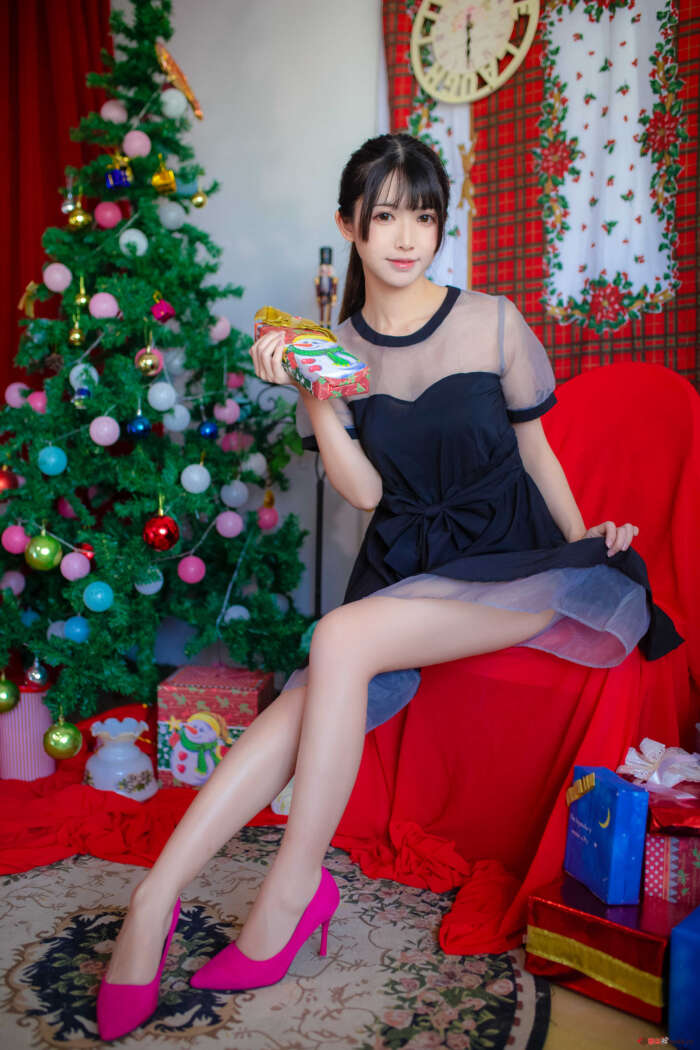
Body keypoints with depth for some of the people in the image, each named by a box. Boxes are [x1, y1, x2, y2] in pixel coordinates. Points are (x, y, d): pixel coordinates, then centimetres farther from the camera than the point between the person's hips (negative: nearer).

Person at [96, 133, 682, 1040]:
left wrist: (583, 540, 6)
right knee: (304, 705, -23)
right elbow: (365, 492, -3)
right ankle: (154, 900, -18)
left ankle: (293, 886, -14)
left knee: (342, 638, -29)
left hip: (512, 566, -3)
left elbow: (532, 446, 10)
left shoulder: (493, 323, -1)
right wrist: (312, 395, -15)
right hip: (403, 571, 3)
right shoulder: (336, 346, 5)